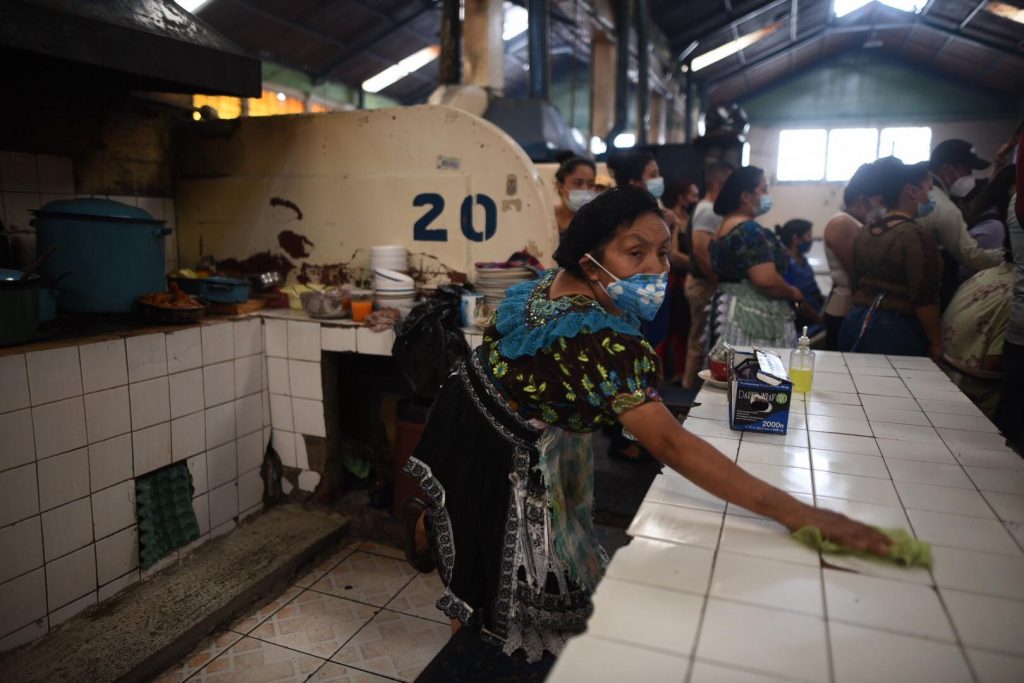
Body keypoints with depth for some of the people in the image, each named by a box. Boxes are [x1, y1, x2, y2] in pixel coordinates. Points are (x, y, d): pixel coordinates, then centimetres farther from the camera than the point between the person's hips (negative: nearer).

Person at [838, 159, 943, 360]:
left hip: (856, 323, 7)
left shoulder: (864, 234, 8)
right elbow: (924, 299, -16)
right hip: (897, 332, -7)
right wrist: (936, 344, -8)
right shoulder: (918, 235, -13)